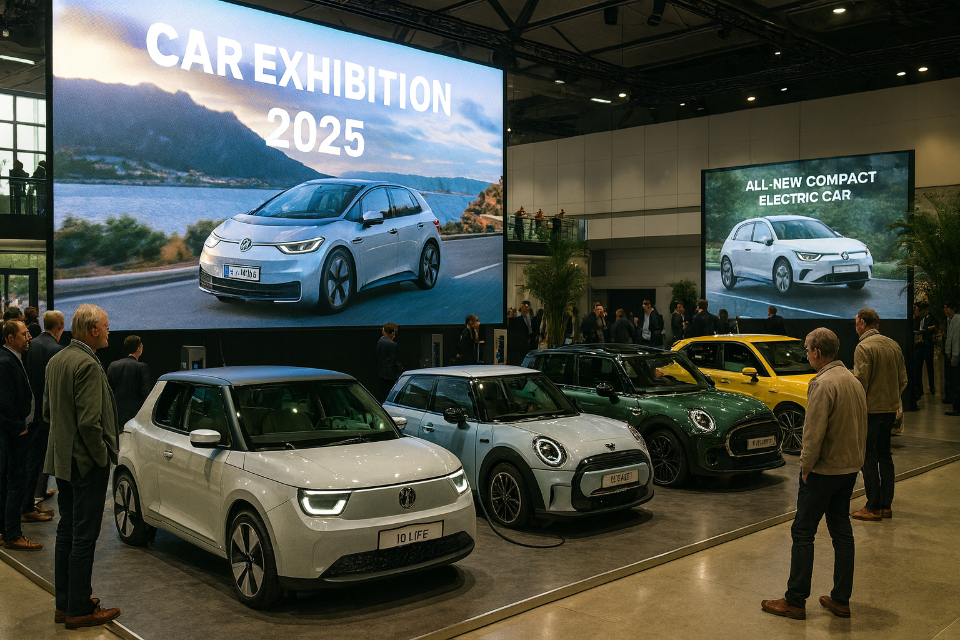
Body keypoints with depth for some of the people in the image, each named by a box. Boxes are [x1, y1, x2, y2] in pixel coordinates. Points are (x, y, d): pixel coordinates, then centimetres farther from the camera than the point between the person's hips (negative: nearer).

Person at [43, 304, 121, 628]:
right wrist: (102, 456, -12)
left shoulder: (56, 361, 10)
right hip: (86, 463, -10)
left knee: (66, 531, 16)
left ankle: (64, 603, 26)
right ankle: (79, 610, 7)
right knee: (84, 537, -1)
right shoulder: (87, 365, -20)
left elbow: (48, 411, 18)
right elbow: (90, 421, -24)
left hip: (62, 459, 10)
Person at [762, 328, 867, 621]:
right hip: (850, 468, 9)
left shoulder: (823, 384, -20)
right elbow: (861, 426, 15)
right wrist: (854, 459, 20)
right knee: (841, 530, 14)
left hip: (824, 470, -9)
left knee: (803, 532, -1)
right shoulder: (853, 380, 9)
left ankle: (795, 601, 5)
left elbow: (815, 431, -22)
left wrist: (806, 465, -11)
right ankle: (841, 599, 21)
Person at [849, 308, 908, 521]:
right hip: (890, 409, 8)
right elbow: (903, 379, 13)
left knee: (869, 458, 0)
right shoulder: (893, 345, 8)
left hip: (870, 410, -8)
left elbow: (860, 382, -19)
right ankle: (886, 505, 21)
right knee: (884, 456, 15)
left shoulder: (864, 347, -15)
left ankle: (873, 508, 4)